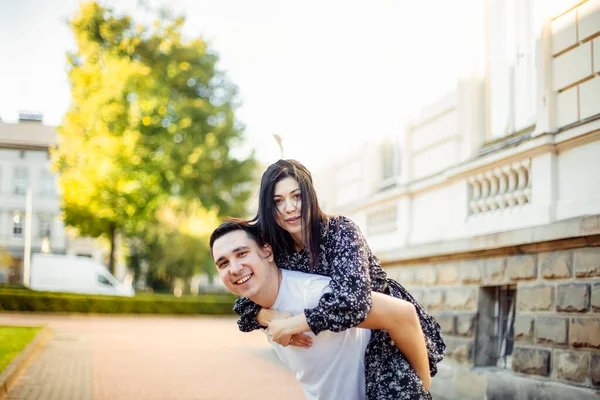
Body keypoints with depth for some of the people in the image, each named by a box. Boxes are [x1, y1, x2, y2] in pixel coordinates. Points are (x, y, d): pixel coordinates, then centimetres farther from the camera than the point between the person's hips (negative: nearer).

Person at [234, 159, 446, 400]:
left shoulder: (341, 231, -23)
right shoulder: (275, 251, -7)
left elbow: (351, 300, -36)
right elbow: (246, 302, -5)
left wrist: (288, 327, -30)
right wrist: (274, 321, -26)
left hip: (388, 329, -5)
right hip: (342, 343, 5)